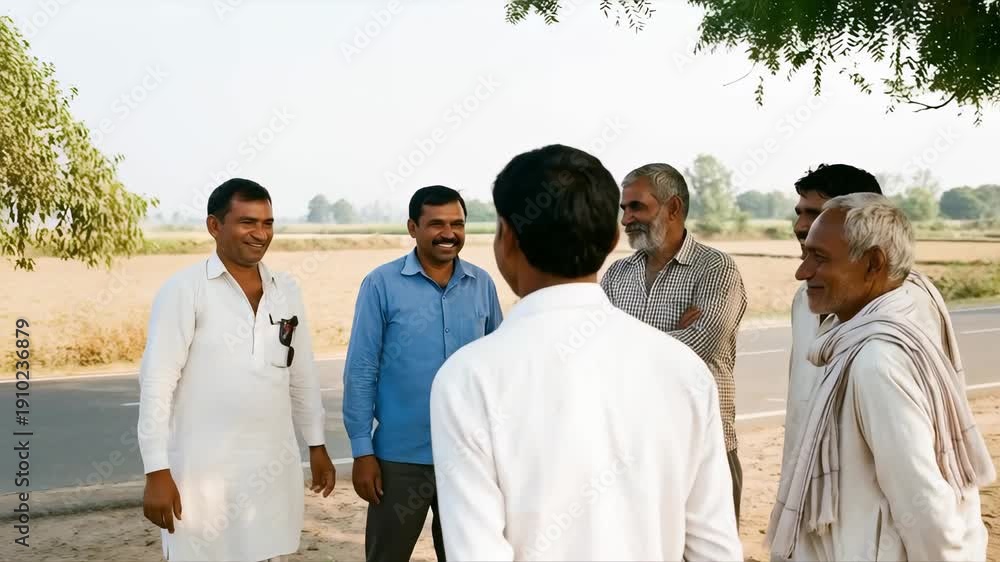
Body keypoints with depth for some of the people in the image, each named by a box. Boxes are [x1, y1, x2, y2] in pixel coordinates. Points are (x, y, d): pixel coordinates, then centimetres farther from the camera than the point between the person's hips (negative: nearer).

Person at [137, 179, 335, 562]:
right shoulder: (184, 290, -8)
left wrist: (317, 446, 16)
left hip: (275, 468, 5)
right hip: (205, 471, -5)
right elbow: (156, 382, -11)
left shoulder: (286, 291, 8)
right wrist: (157, 471, -14)